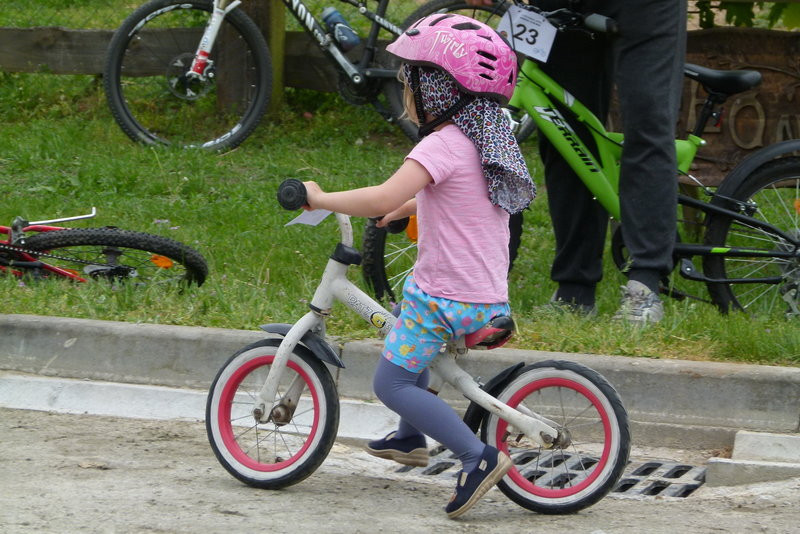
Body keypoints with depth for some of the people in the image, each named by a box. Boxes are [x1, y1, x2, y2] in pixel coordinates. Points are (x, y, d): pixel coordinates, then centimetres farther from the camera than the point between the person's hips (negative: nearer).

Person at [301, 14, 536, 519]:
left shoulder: (443, 145, -19)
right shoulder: (485, 139, 11)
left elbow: (383, 198, -31)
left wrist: (322, 198, -19)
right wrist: (407, 207, 33)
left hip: (446, 298, -10)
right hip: (490, 296, 10)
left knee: (391, 382, -3)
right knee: (409, 352, 32)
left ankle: (478, 456, -12)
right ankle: (411, 438, 45)